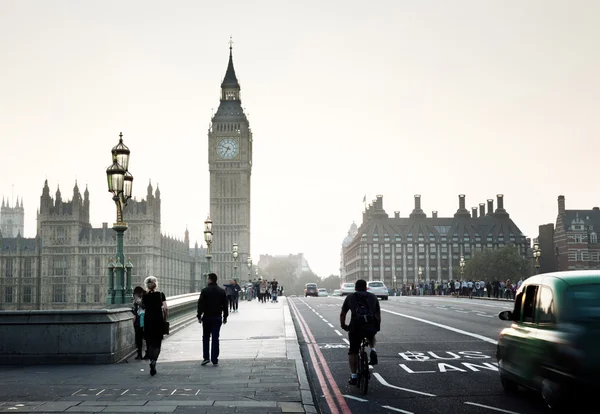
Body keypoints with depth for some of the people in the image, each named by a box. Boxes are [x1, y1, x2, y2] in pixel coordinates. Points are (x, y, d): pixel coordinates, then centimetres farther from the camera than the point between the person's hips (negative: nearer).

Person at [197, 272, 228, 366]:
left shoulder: (205, 291, -7)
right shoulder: (222, 291, 3)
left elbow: (200, 305, -8)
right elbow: (225, 306, 7)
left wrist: (199, 316, -2)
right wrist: (225, 317, 15)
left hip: (207, 317, -2)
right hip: (217, 317, 2)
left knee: (206, 337, 12)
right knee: (215, 338, 3)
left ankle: (206, 357, 5)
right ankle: (215, 360, 1)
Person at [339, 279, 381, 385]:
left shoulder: (350, 297, 19)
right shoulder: (373, 297, 21)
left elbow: (342, 314, 24)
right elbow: (378, 314, 27)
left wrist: (343, 325, 40)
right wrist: (378, 327, 42)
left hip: (356, 327, -1)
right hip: (371, 327, 1)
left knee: (353, 352, 17)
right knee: (371, 336, 37)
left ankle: (354, 377, 14)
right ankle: (373, 350, 11)